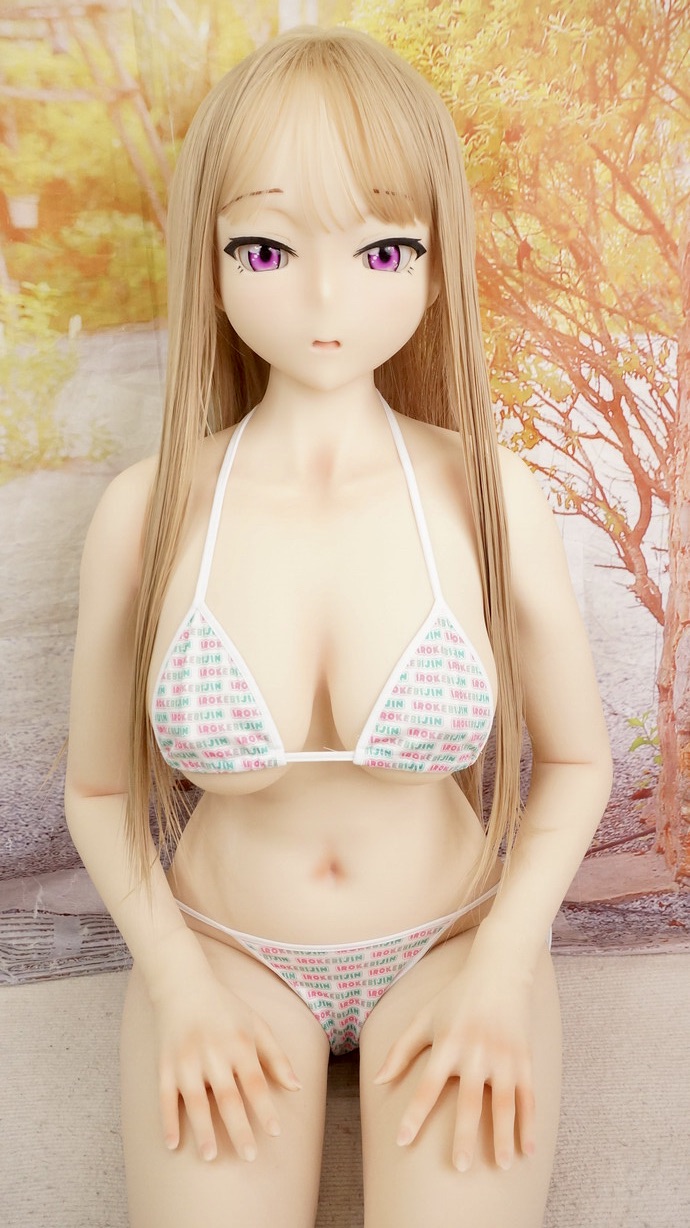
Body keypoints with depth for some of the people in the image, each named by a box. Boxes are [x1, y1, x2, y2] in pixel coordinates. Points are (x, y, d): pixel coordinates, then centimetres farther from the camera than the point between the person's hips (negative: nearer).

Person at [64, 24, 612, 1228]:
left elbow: (577, 758, -1)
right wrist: (178, 984, -12)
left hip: (455, 941, 1)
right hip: (225, 949, 0)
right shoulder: (145, 514, -11)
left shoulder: (489, 494, -12)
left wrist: (501, 969, -12)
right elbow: (97, 788, 0)